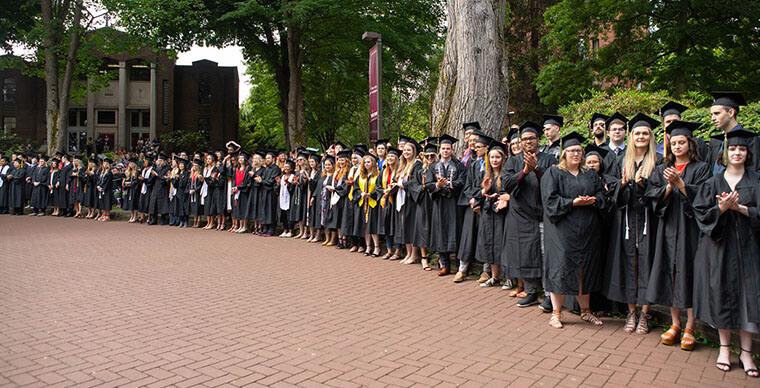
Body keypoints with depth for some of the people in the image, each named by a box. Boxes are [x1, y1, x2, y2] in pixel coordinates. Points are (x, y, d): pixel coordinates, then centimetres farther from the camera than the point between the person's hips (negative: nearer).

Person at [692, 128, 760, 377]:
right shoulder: (714, 182, 7)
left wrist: (739, 207, -17)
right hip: (720, 244, 0)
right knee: (722, 294, 3)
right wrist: (722, 208, -16)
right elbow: (701, 213, 0)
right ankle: (724, 348, 14)